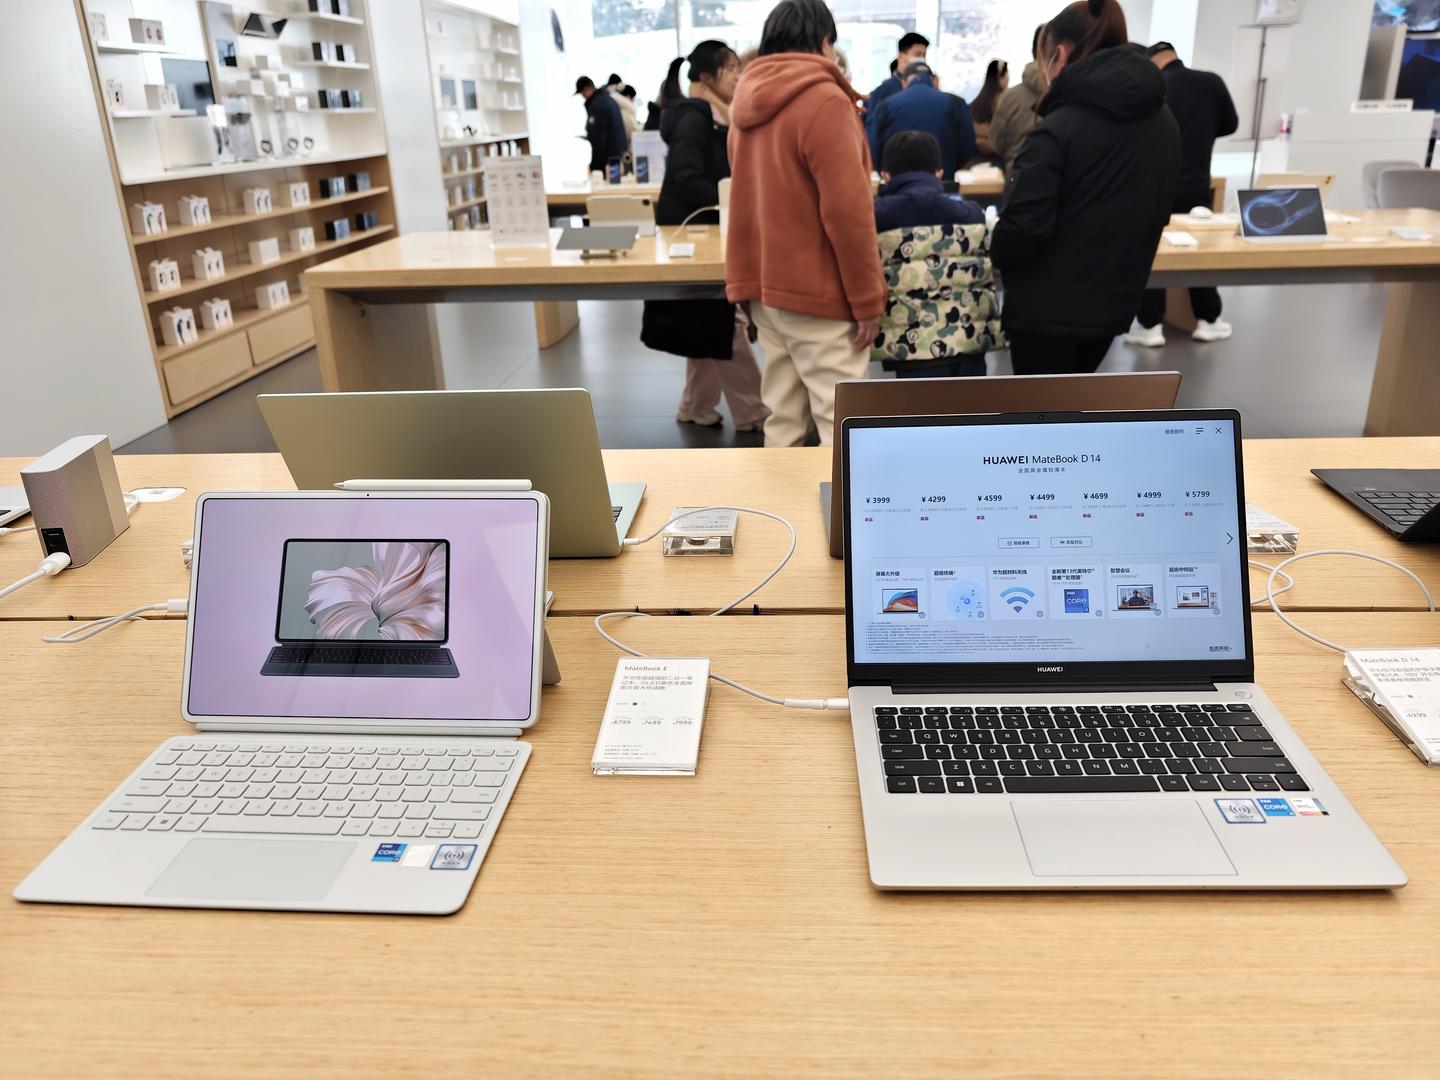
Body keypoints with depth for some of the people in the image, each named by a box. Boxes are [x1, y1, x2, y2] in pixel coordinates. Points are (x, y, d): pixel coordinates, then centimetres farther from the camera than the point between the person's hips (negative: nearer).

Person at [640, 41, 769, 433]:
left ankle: (696, 407, 22)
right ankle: (751, 412, 2)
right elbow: (687, 180, -26)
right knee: (725, 325, -5)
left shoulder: (713, 118, 13)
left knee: (709, 325, 13)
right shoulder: (694, 119, -16)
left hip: (705, 230, 10)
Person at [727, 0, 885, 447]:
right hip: (816, 290, -8)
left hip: (762, 283, 8)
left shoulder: (747, 102, 13)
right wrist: (867, 298, -12)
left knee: (783, 417, 12)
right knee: (840, 422, -4)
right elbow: (846, 209, -18)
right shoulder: (824, 99, -13)